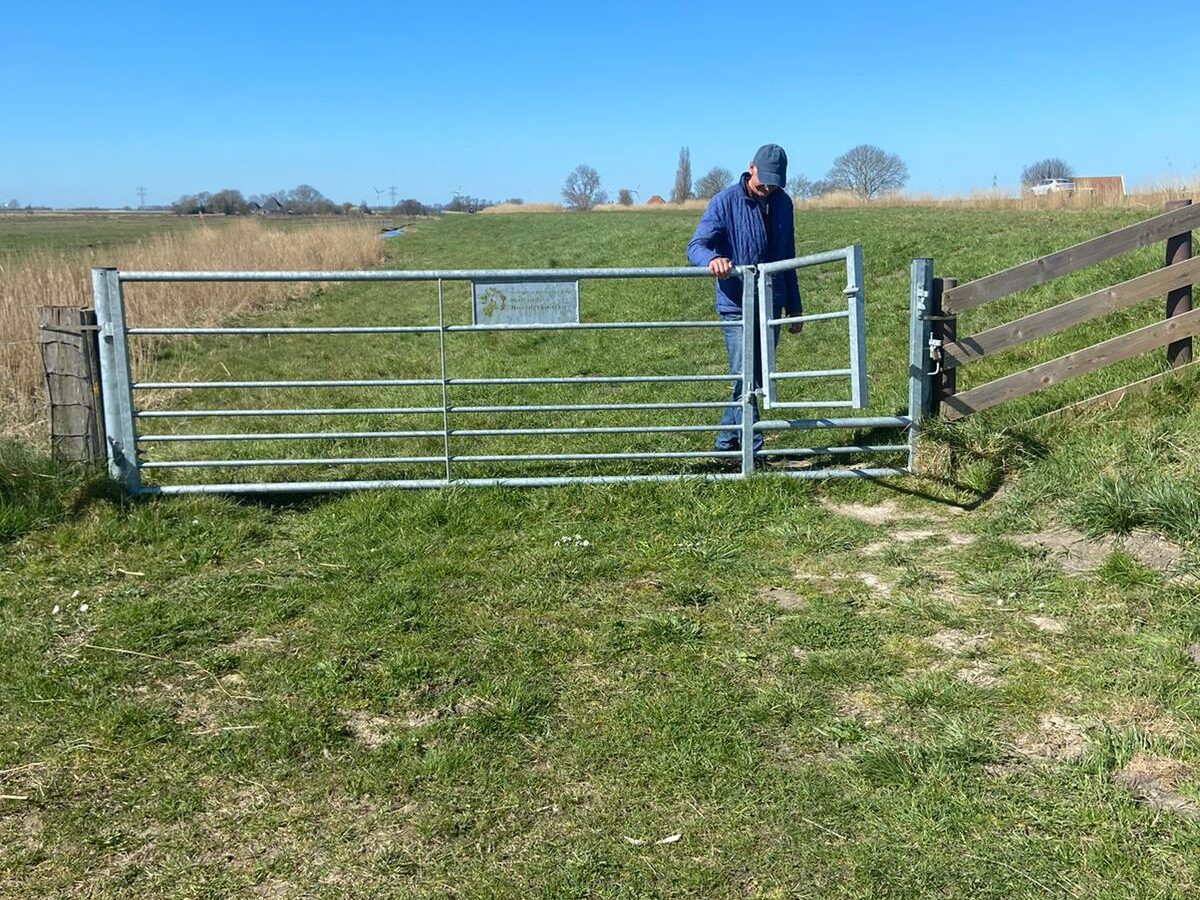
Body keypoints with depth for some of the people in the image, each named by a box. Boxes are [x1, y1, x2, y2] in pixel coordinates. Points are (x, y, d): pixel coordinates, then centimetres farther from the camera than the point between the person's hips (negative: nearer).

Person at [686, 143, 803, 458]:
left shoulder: (782, 203, 8)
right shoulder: (725, 202, -9)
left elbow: (787, 258, 15)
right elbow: (695, 246, -17)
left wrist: (794, 307, 16)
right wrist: (712, 259, -41)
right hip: (736, 307, -6)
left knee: (757, 379, 11)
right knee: (744, 381, -10)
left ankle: (727, 438, 26)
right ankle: (754, 452, -3)